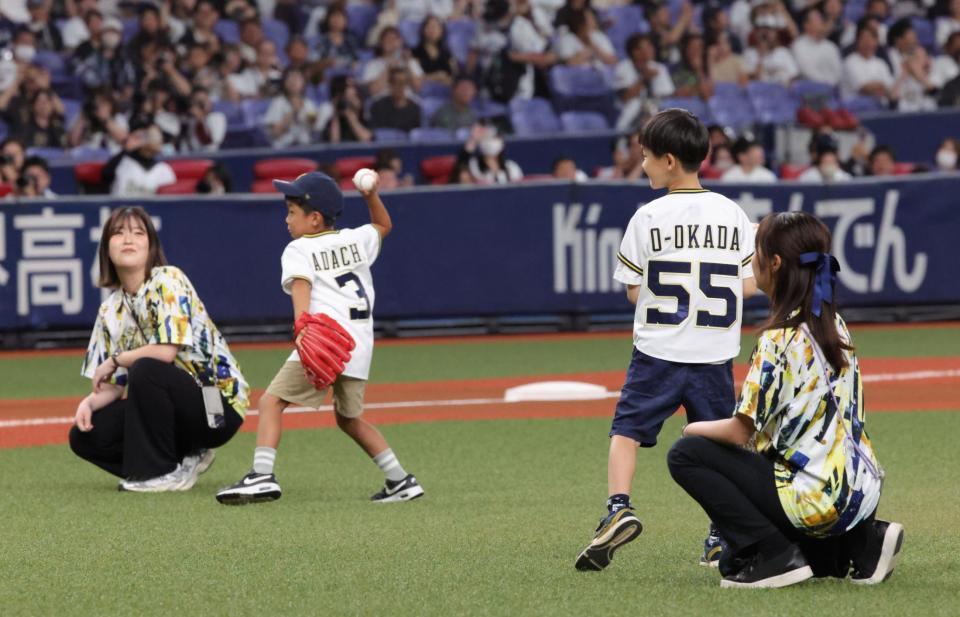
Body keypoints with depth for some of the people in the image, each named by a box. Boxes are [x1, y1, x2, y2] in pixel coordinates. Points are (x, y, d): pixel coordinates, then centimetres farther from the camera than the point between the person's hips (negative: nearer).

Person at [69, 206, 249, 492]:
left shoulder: (168, 281, -13)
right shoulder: (111, 309, 8)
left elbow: (166, 351, -26)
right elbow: (112, 386, 8)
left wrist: (116, 359, -11)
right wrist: (89, 402, -14)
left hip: (219, 407, -7)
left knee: (144, 369, -32)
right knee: (84, 435, -5)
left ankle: (162, 472, -16)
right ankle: (185, 457, 8)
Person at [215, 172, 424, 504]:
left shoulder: (299, 250, 4)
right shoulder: (356, 239, 20)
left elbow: (301, 286, -15)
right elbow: (383, 225, 41)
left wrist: (302, 327, -31)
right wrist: (371, 195, 27)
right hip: (361, 345, 7)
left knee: (271, 401, -8)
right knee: (349, 417, 24)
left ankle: (262, 475, -25)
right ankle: (400, 480, 22)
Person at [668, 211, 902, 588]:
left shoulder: (779, 340, -16)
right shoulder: (835, 327, 10)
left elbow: (740, 432, -14)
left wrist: (697, 428, 7)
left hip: (814, 498, -8)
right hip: (861, 495, 8)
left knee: (685, 454, -1)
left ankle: (771, 555, -5)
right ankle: (861, 542, 15)